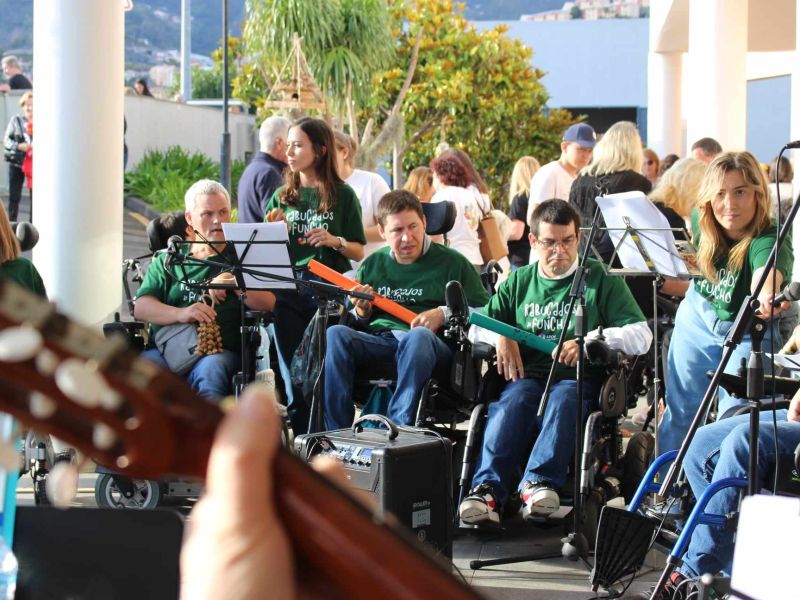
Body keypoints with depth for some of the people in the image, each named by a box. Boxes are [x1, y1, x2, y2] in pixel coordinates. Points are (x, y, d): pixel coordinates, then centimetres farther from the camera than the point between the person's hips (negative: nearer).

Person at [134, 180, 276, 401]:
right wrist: (180, 313, -10)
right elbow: (141, 307, 7)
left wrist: (232, 281, -5)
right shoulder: (167, 261, 23)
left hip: (220, 352, -1)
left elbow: (268, 303, 7)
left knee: (211, 369, -38)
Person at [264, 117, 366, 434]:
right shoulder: (282, 197, 12)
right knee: (295, 381, 4)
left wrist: (335, 241, -15)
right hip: (289, 295, 3)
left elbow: (359, 253, 4)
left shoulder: (342, 195, 2)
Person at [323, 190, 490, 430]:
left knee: (418, 336, -39)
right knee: (335, 334, -28)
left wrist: (444, 314, -7)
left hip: (431, 343, -3)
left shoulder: (452, 263, 12)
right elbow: (356, 319, 30)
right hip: (377, 341, 3)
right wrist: (361, 311, 7)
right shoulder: (372, 265, 23)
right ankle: (337, 435, -32)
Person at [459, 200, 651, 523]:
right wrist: (500, 337, -5)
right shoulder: (518, 282, 21)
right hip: (527, 375, 2)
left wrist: (590, 341, -15)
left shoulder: (601, 280, 11)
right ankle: (488, 488, -49)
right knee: (513, 401, -33)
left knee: (564, 399, -37)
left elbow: (641, 336, 1)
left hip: (579, 378, -2)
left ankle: (538, 482, -51)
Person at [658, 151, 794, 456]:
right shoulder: (702, 221, -14)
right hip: (696, 320, 5)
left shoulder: (768, 241, -32)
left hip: (746, 333, -5)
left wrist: (767, 296, -77)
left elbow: (766, 272, -57)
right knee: (679, 410, 13)